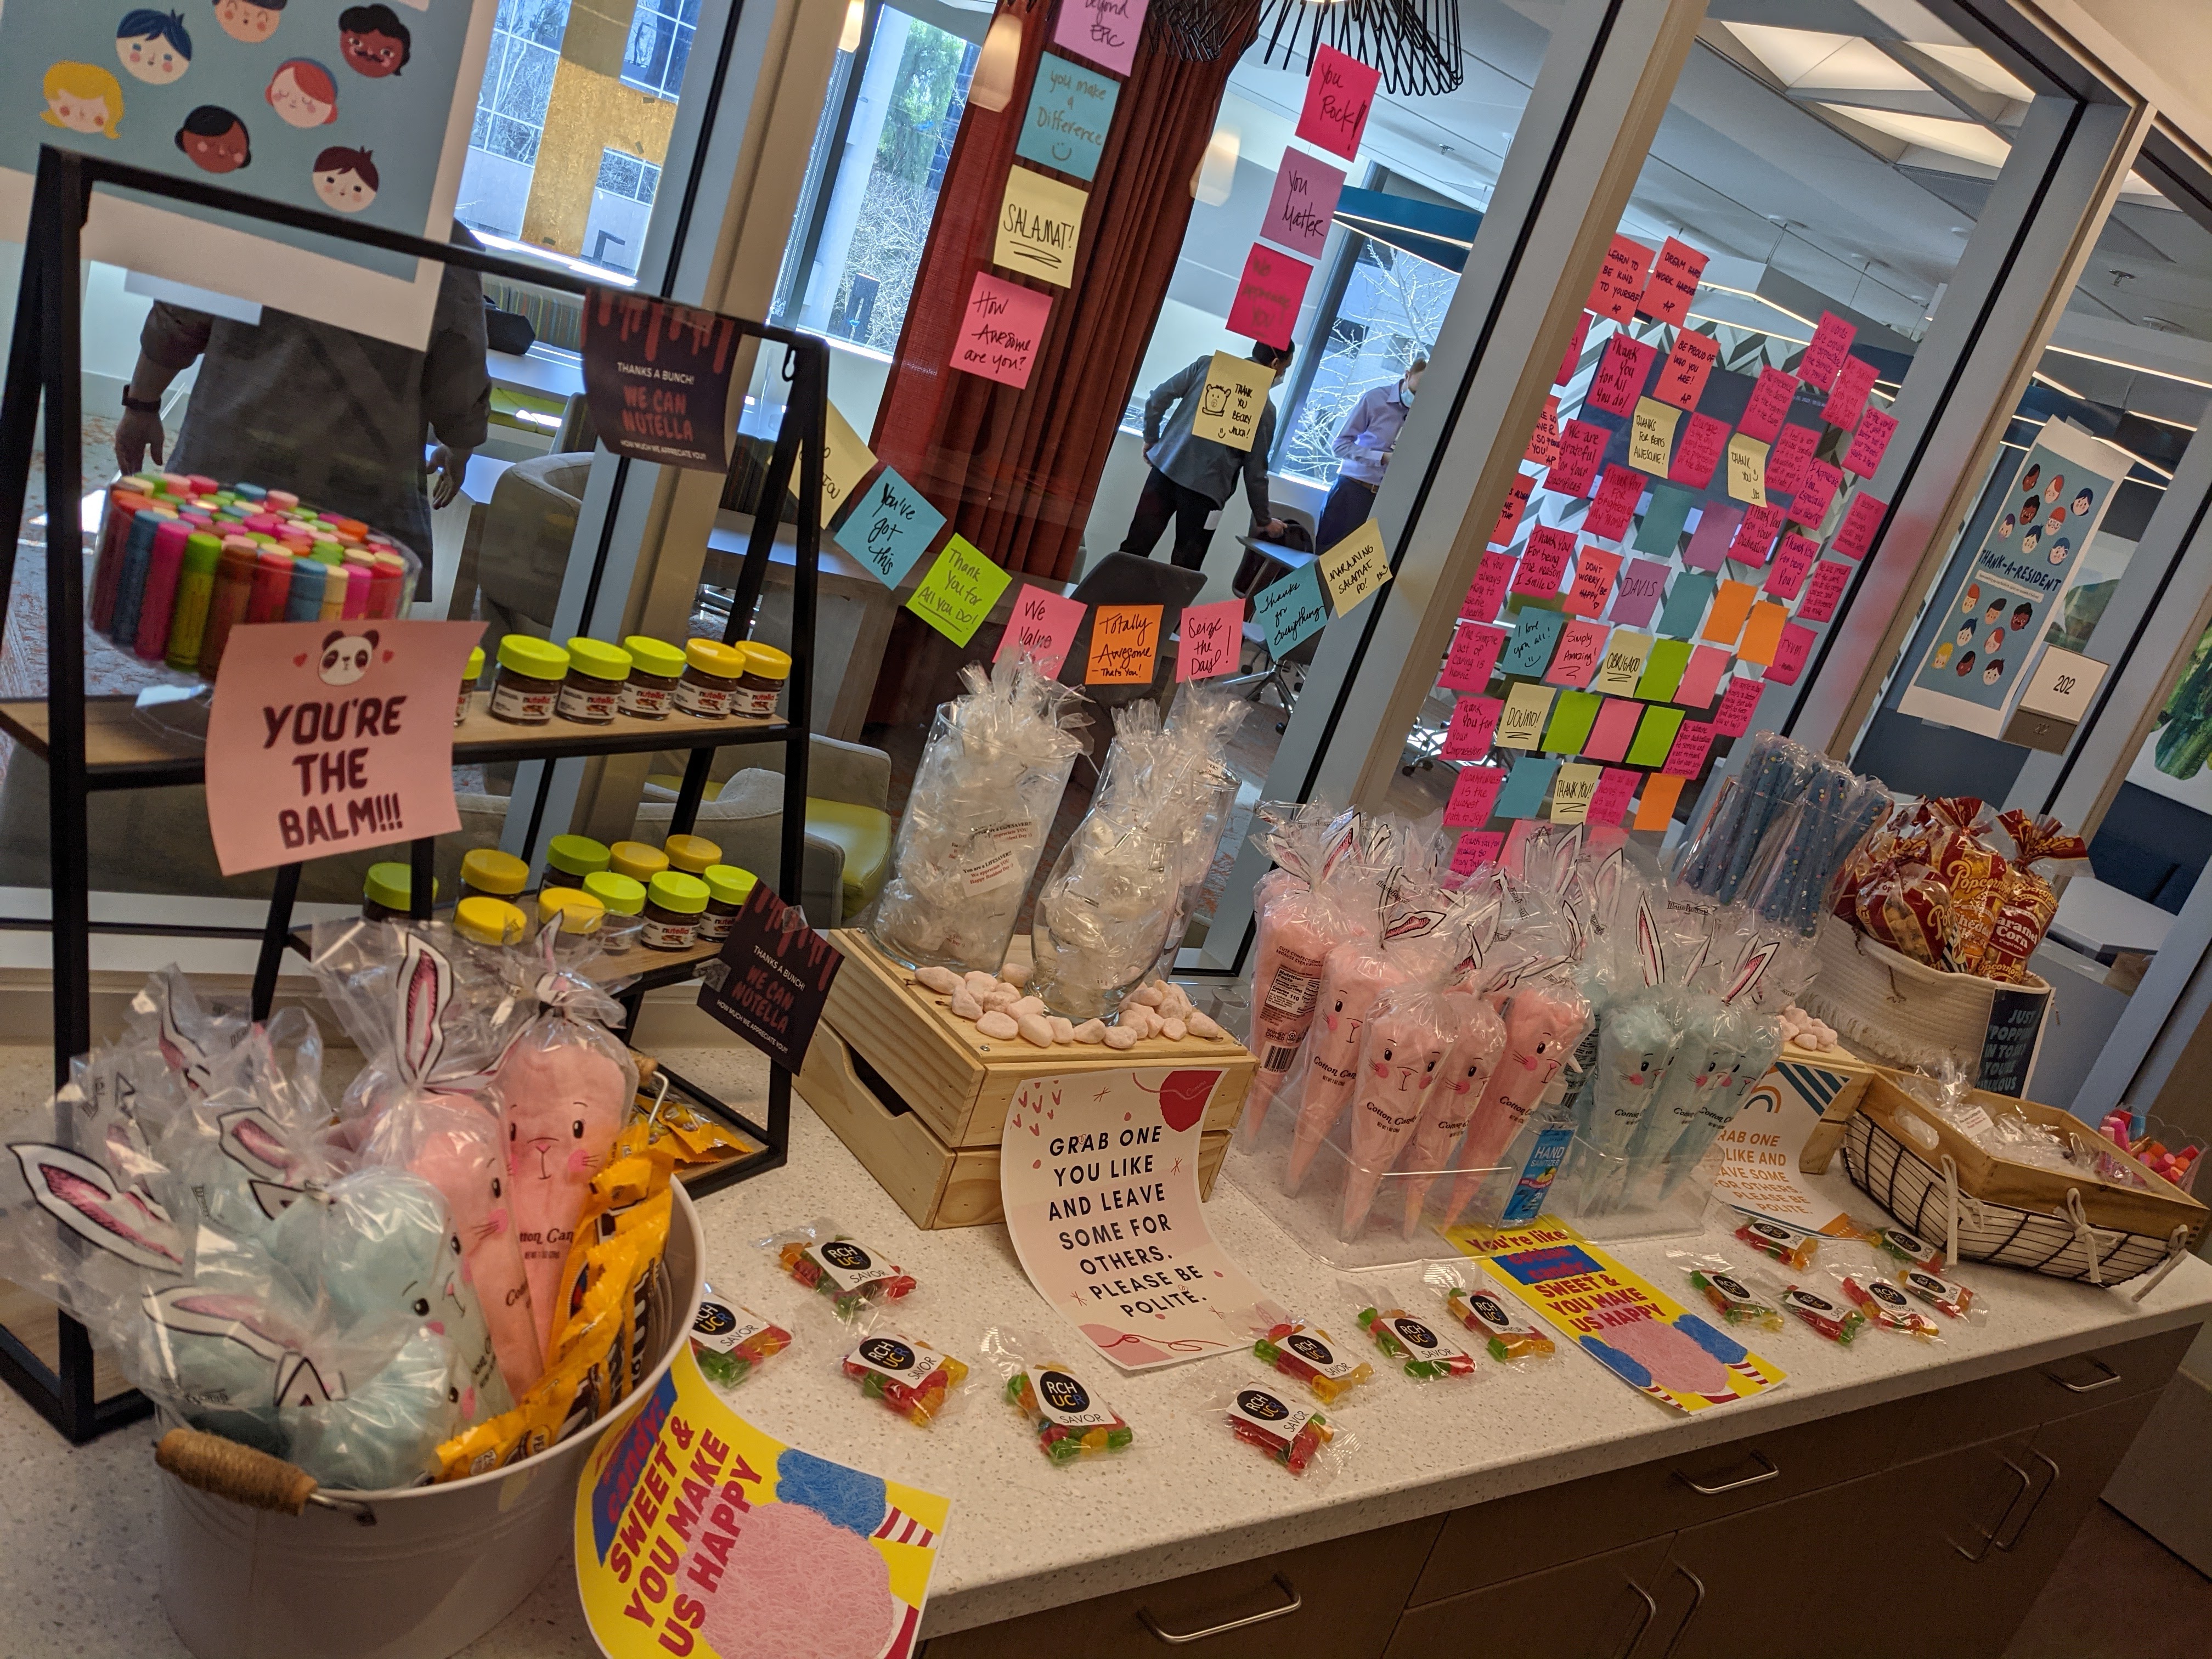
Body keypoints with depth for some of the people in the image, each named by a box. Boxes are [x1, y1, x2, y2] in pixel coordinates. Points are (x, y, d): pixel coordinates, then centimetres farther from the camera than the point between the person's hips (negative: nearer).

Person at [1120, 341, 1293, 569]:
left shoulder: (1208, 364, 4)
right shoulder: (1265, 410, -4)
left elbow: (1158, 398, 1)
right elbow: (1255, 471, -1)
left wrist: (1151, 438, 16)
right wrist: (1264, 520, 9)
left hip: (1166, 467, 4)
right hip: (1206, 487, -4)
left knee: (1136, 547, 7)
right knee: (1184, 568, 4)